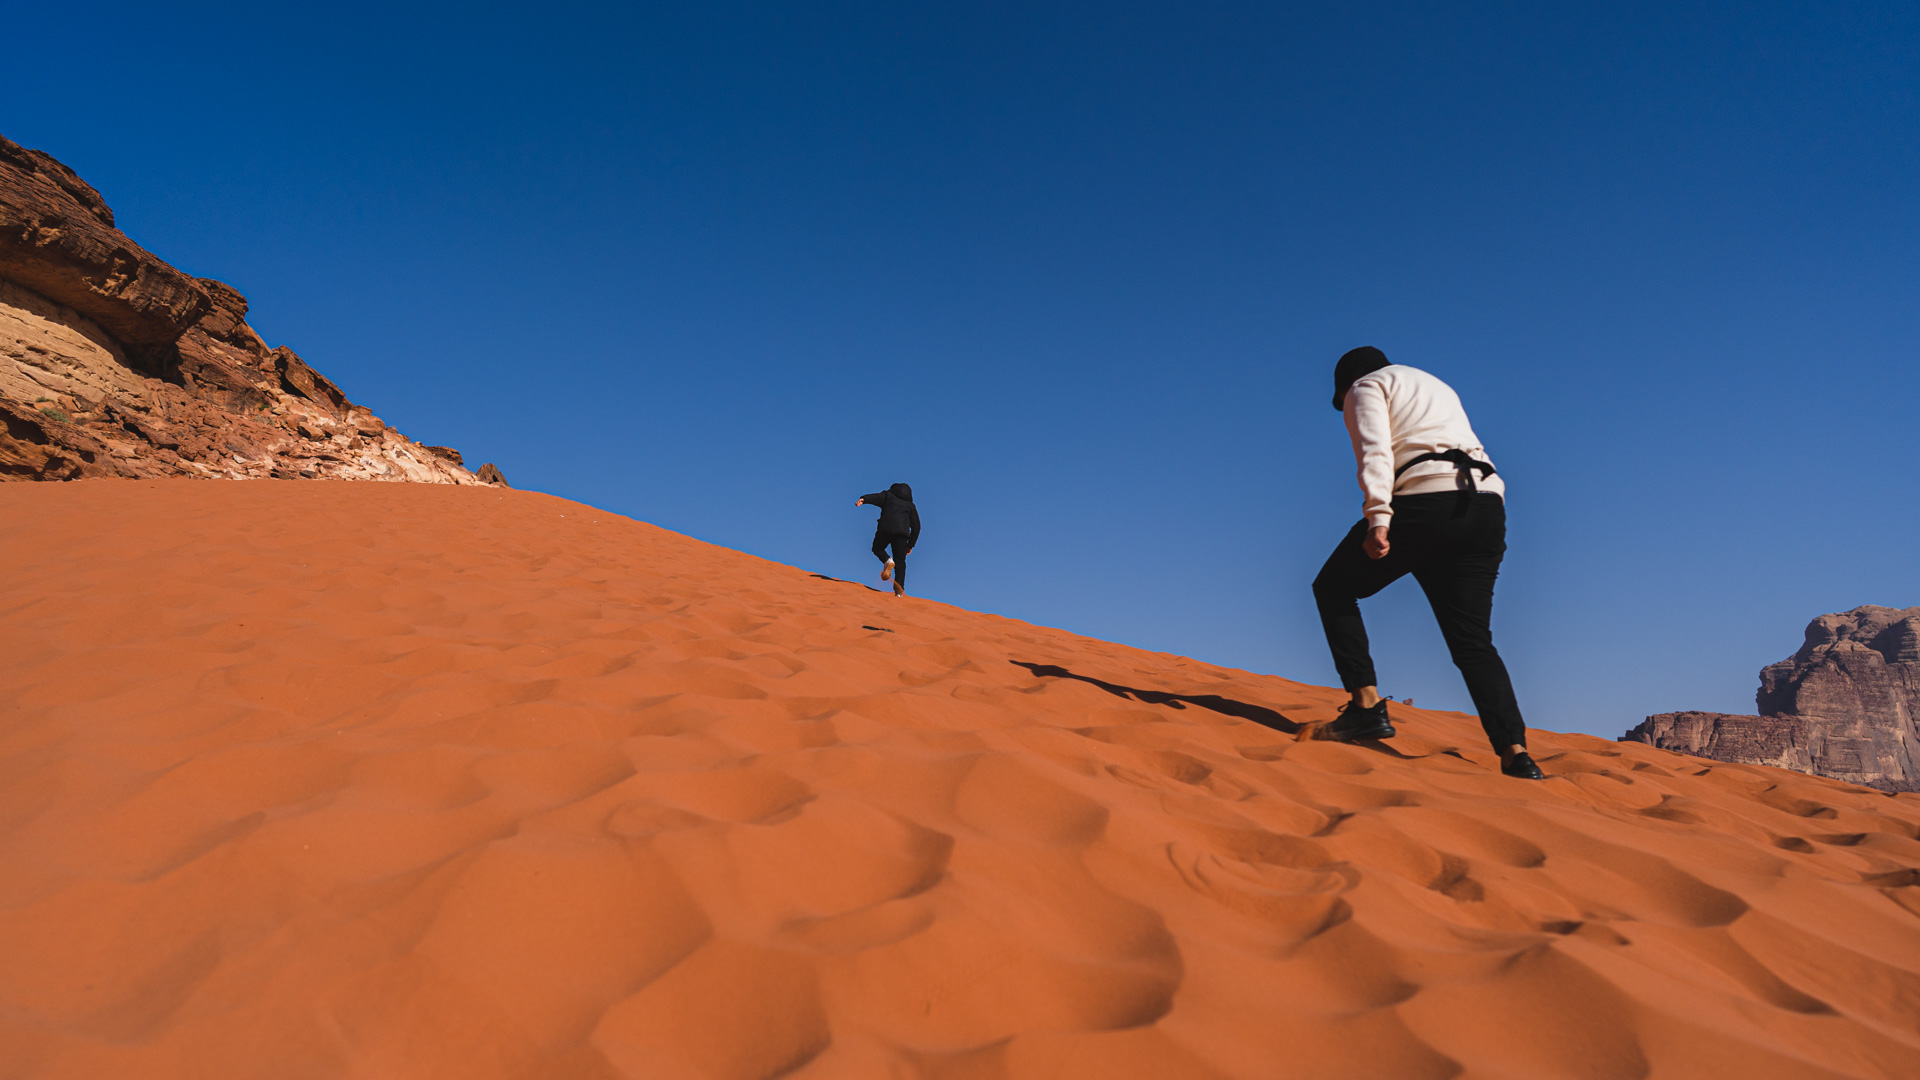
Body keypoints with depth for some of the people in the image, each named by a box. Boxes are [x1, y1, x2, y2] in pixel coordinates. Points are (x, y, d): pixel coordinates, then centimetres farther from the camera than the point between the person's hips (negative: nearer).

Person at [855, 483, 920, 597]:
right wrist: (910, 545, 27)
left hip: (885, 529, -2)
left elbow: (875, 497, -1)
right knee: (900, 563, 7)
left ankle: (888, 561, -8)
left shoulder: (888, 495, 22)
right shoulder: (910, 505, 29)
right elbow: (916, 526, 23)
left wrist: (863, 499, -21)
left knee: (877, 548, 24)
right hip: (902, 532, 2)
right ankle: (899, 590, -9)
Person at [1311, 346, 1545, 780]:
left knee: (1333, 588, 11)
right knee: (1473, 640, 8)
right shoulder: (1440, 387, 37)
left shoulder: (1365, 387, 13)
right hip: (1488, 504, 7)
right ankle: (1515, 753, -6)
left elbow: (1375, 453, -7)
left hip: (1426, 500, -7)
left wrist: (1377, 519, -18)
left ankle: (1367, 705, 0)